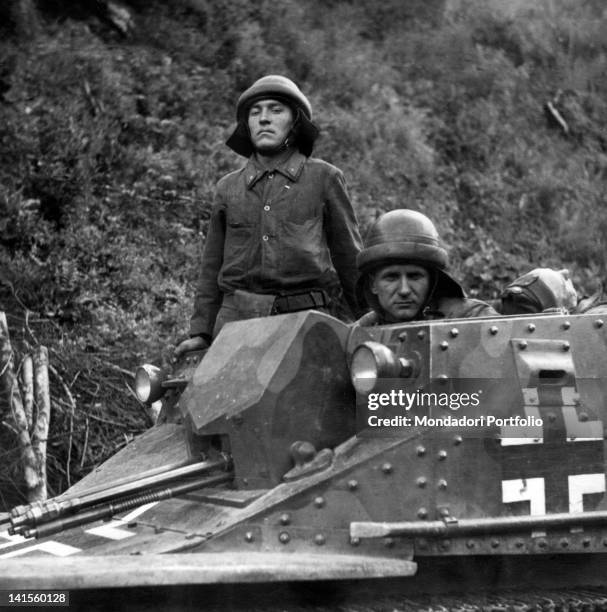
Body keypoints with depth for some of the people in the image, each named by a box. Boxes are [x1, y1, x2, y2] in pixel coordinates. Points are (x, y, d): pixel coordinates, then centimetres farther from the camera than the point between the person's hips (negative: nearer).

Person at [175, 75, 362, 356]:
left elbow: (349, 259, 12)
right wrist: (201, 332, 14)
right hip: (238, 321, 2)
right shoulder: (228, 188, 17)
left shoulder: (324, 178, 10)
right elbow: (212, 267, 21)